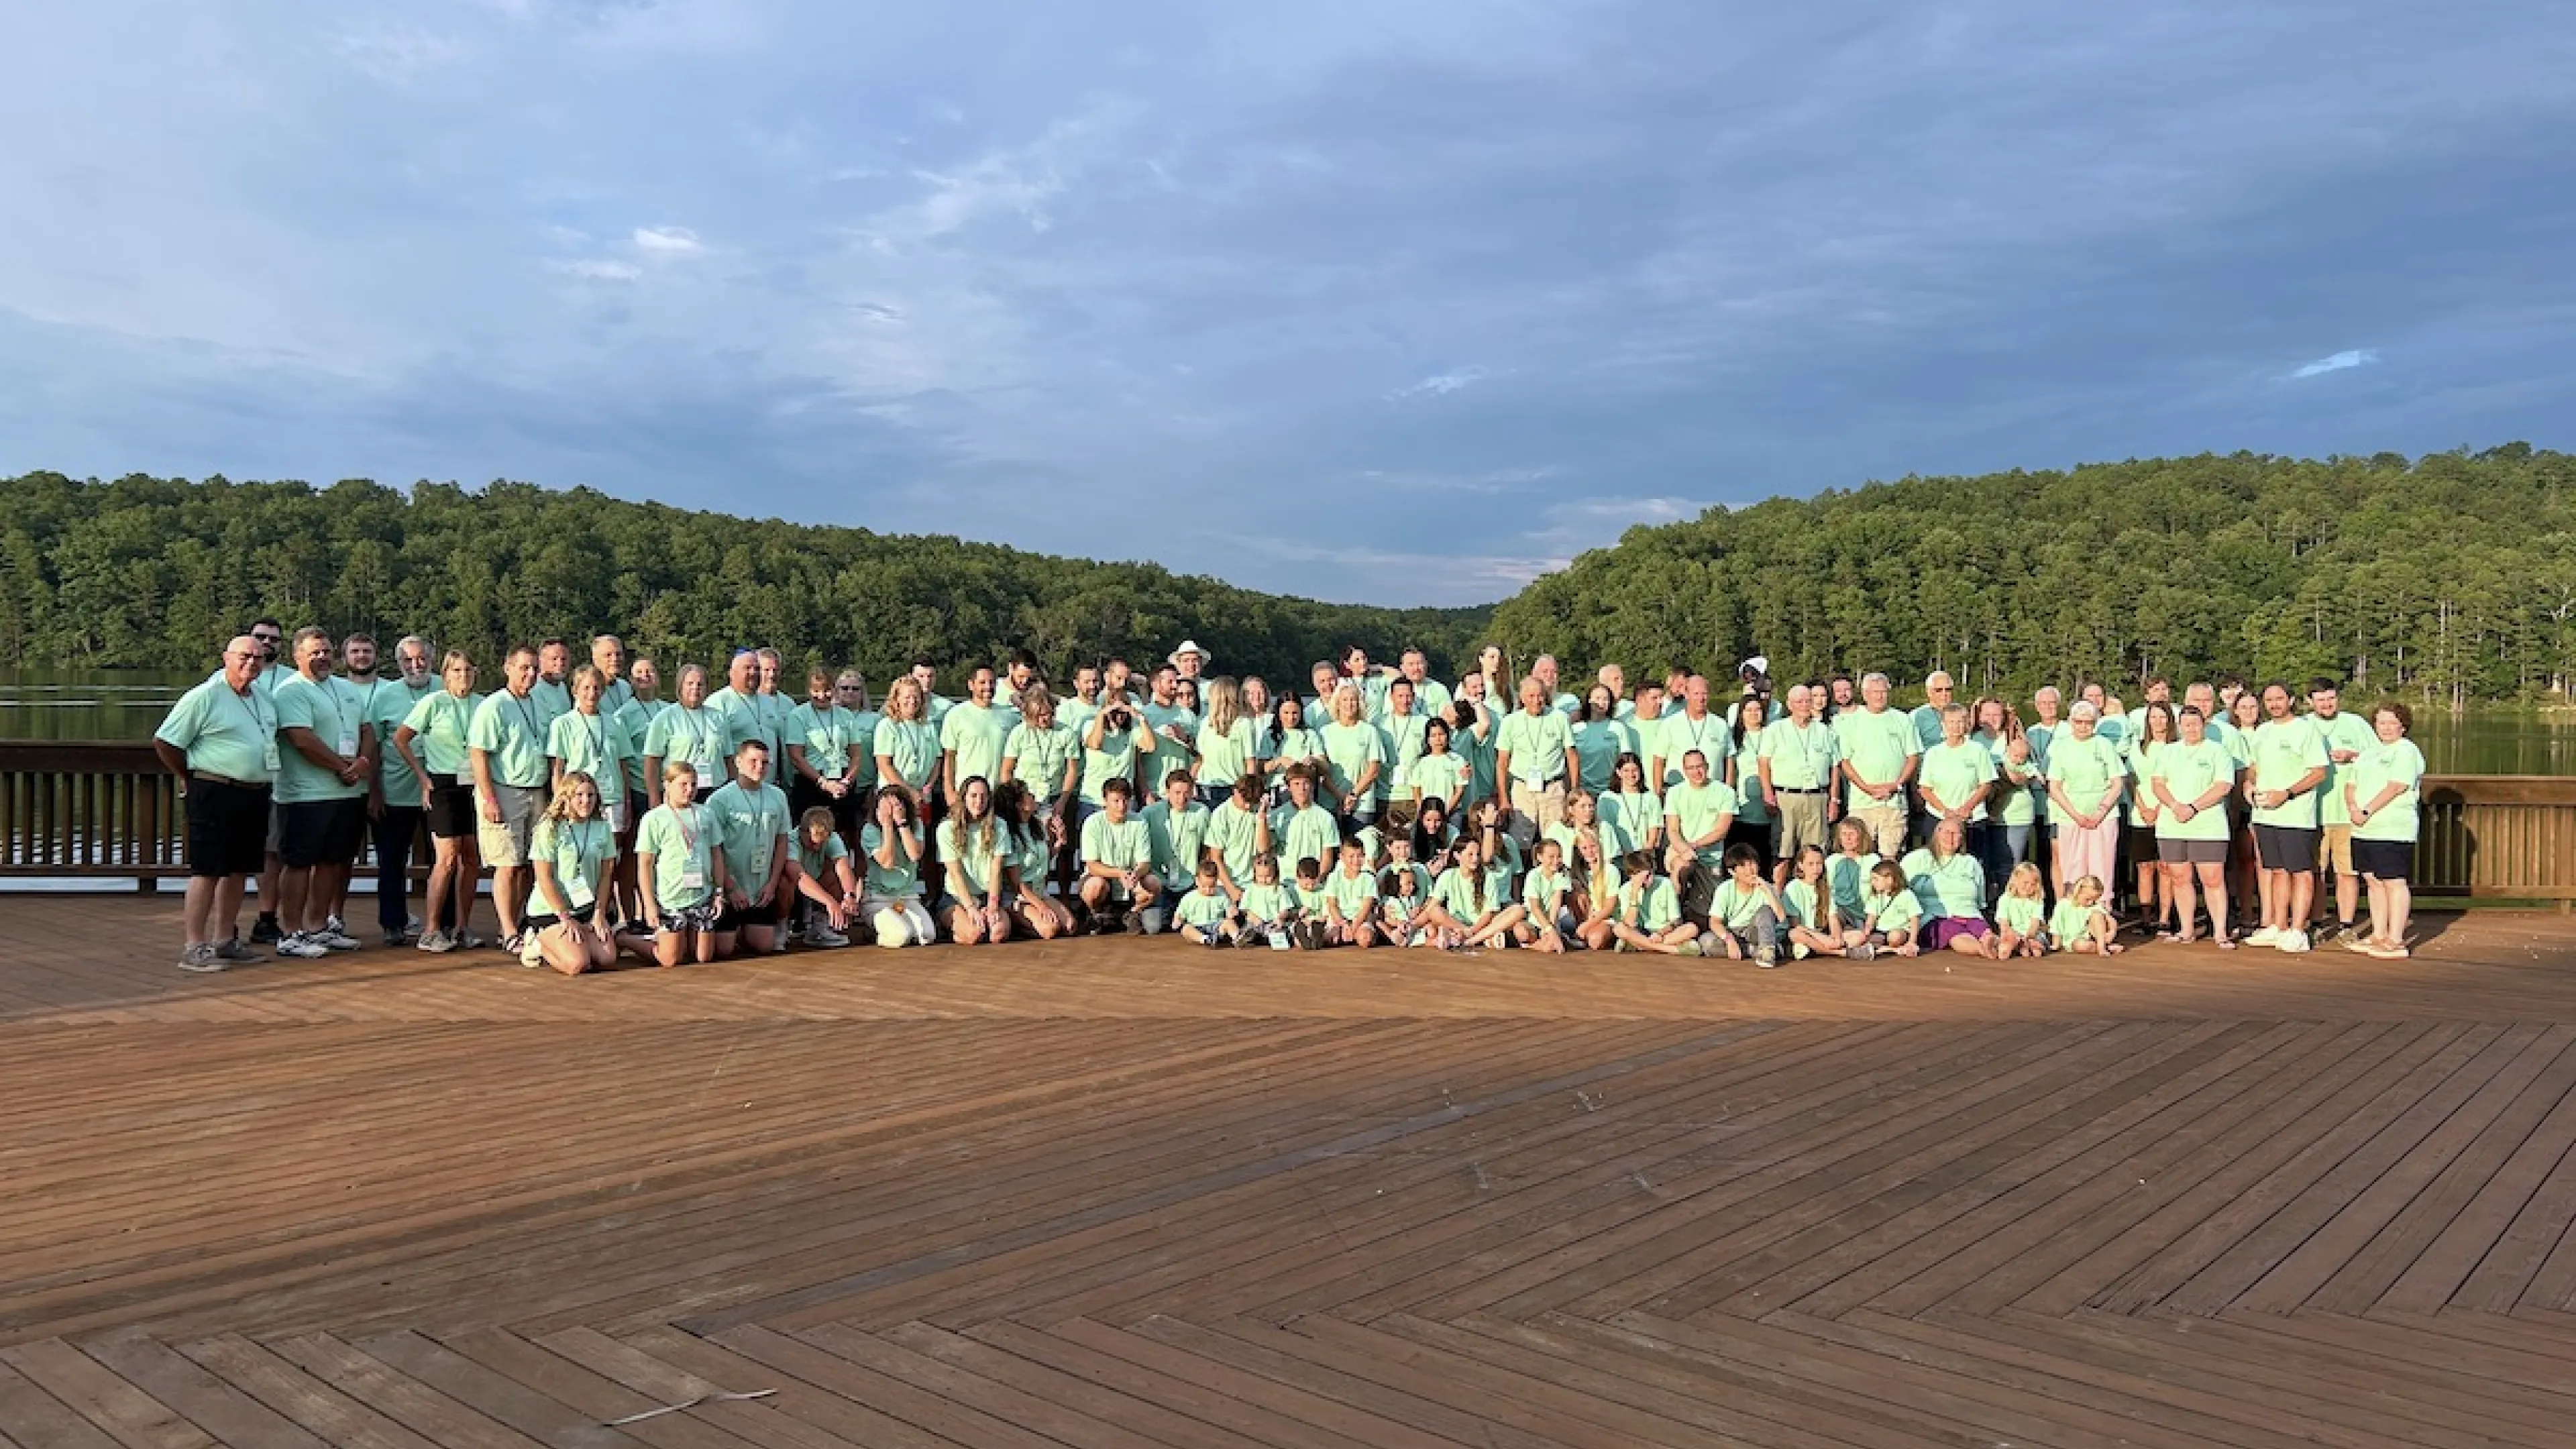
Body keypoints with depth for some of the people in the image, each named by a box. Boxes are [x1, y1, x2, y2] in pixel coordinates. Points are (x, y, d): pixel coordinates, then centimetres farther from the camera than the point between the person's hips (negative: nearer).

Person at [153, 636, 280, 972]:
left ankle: (225, 942, 21)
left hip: (256, 794, 8)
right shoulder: (204, 697, -8)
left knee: (239, 869, 12)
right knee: (207, 871, -7)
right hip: (215, 793, -8)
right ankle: (193, 948, -3)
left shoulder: (263, 697, 15)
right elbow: (164, 742, -6)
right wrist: (190, 778, 3)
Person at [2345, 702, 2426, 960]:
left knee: (2394, 883, -6)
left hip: (2393, 831, -8)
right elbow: (2351, 784, 16)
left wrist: (2367, 811, -15)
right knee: (2374, 881, 11)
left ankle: (2396, 941, -6)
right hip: (2363, 831, 8)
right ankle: (2378, 936, 18)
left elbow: (2395, 787, -16)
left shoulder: (2406, 751, -5)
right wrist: (2353, 808, -4)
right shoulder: (2368, 753, 20)